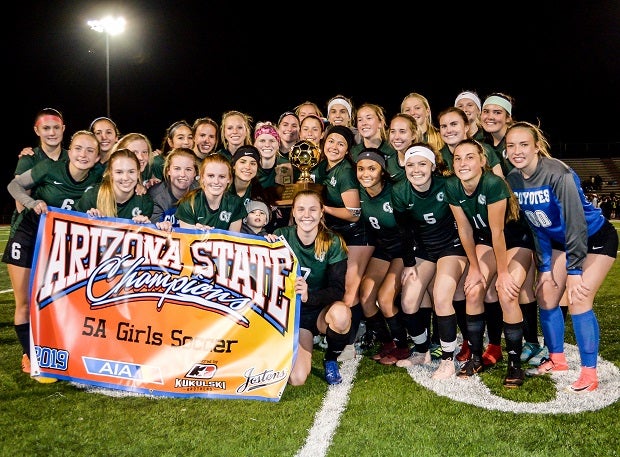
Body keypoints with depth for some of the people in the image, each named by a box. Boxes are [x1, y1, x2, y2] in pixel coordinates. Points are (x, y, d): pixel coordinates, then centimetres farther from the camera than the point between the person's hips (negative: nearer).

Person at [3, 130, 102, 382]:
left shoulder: (97, 179, -15)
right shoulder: (49, 168, -21)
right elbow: (14, 185, -7)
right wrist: (34, 203, -23)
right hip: (27, 237, -2)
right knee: (25, 303, 1)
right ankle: (28, 355, 16)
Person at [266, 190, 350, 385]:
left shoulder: (333, 243, -11)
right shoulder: (281, 236, -8)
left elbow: (338, 289, -18)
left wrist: (309, 295, -38)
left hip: (322, 312, 0)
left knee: (341, 313, -37)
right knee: (296, 379, -19)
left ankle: (331, 360, -4)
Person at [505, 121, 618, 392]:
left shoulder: (557, 174, -30)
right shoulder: (513, 180, -9)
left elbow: (575, 223, -30)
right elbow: (535, 227, 0)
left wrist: (574, 272, -30)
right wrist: (544, 267, 0)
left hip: (596, 239, -7)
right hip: (559, 241, 7)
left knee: (578, 300, -15)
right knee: (546, 297, 4)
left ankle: (589, 374, -4)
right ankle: (557, 359, 22)